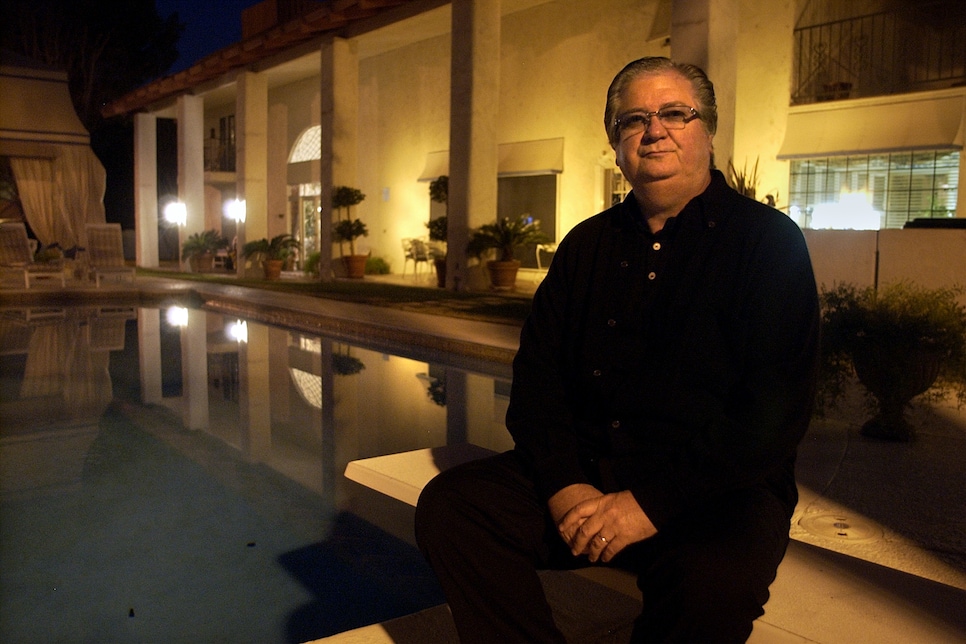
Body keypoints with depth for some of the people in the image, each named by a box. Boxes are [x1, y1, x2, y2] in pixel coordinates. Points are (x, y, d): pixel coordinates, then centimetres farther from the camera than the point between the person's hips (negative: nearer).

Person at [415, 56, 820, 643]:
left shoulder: (768, 240, -1)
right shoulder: (587, 244, 13)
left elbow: (777, 408, -11)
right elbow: (536, 373, 9)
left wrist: (654, 501, -19)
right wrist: (564, 483, -9)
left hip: (718, 489, -3)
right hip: (583, 468, 4)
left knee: (714, 583, -35)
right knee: (448, 506, -17)